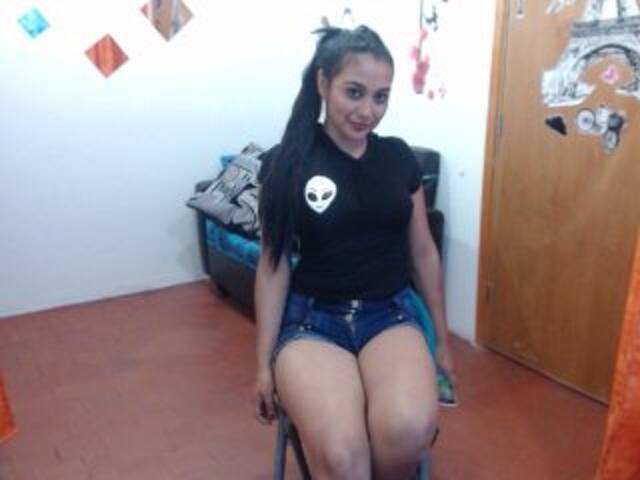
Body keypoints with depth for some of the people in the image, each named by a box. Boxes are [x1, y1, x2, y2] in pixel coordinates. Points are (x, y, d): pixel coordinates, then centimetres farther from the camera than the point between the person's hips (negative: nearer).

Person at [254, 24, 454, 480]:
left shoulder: (399, 157, 5)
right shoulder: (286, 162, -4)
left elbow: (423, 251, 13)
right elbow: (274, 264, 1)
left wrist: (443, 338, 17)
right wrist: (265, 362, 2)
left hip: (391, 313, 3)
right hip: (312, 317, -2)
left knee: (408, 430, -29)